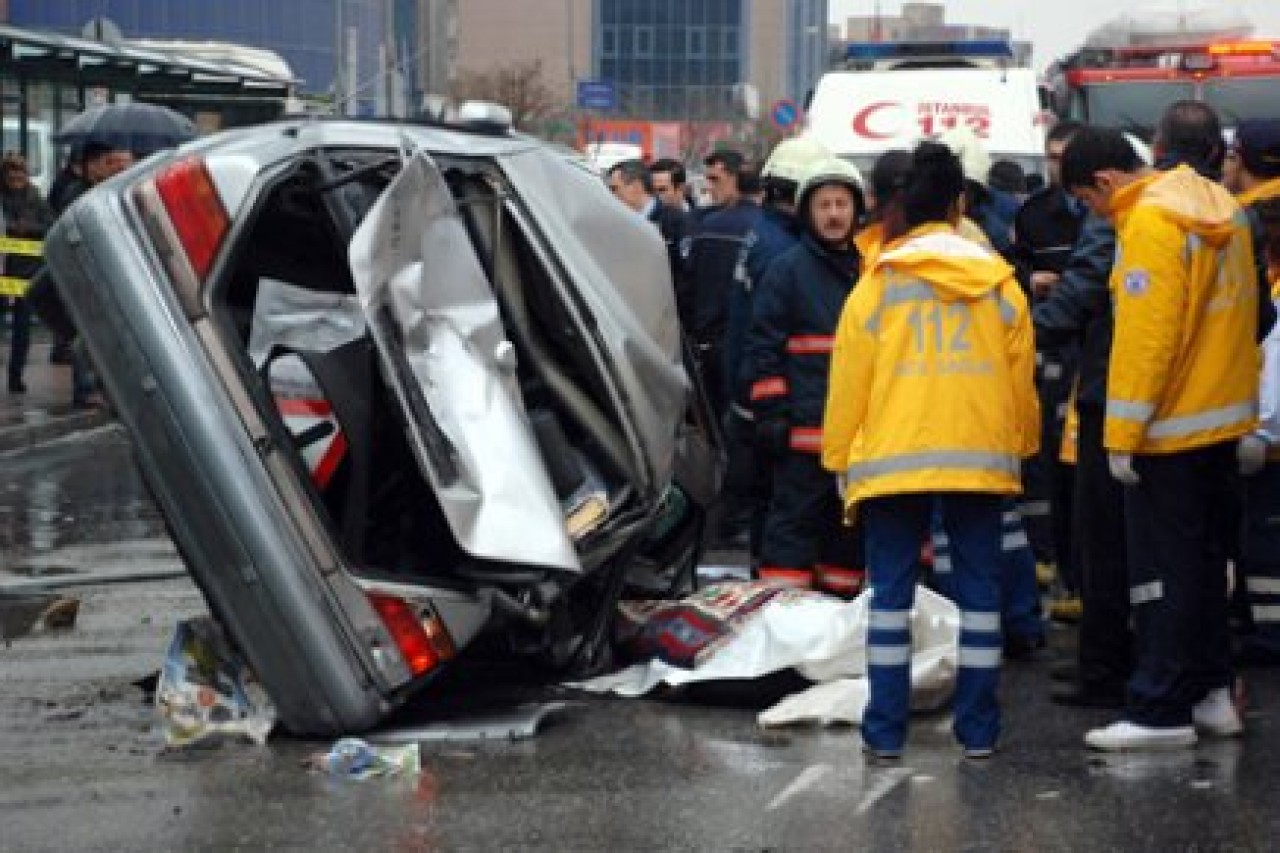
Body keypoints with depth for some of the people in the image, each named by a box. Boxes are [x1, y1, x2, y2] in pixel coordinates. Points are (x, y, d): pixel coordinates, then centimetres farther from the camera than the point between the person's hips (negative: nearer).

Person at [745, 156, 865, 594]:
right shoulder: (787, 270, -2)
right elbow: (764, 347, -5)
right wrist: (771, 415, -13)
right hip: (805, 428, -6)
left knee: (851, 525, 11)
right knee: (794, 521, -7)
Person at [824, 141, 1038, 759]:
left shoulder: (877, 283, -2)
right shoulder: (998, 280, 4)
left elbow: (848, 381, -1)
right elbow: (1022, 378, 8)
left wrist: (840, 459, 7)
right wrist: (1022, 445, 20)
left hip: (892, 457, -1)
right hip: (982, 455, 1)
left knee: (891, 591, 4)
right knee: (979, 591, 7)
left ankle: (886, 728, 3)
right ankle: (978, 728, 8)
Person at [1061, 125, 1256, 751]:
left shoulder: (1149, 222, -18)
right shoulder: (1218, 207, 10)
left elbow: (1145, 334, -22)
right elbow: (1244, 308, 15)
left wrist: (1122, 435, -18)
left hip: (1172, 428, -9)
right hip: (1224, 417, 9)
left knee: (1163, 568, -3)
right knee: (1205, 561, 16)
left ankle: (1159, 712, 0)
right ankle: (1210, 693, 22)